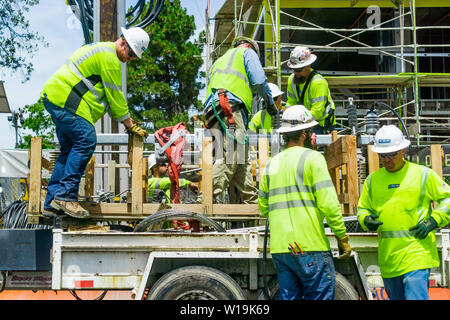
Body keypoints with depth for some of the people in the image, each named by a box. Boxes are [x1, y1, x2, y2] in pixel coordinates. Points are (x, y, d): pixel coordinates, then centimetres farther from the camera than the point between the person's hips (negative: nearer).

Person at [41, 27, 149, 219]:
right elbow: (115, 94, -10)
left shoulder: (101, 51, 24)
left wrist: (126, 120, 21)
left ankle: (52, 202, 10)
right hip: (64, 100, -11)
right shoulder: (109, 56, -11)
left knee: (69, 149, 10)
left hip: (55, 98, 11)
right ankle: (66, 196, -21)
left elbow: (110, 95, 26)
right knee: (86, 141, -18)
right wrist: (130, 125, -3)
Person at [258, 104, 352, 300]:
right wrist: (342, 237, -4)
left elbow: (263, 208, 16)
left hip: (279, 248, 6)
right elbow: (328, 203, -11)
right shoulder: (313, 158, -4)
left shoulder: (271, 164, 13)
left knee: (288, 296, 12)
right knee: (320, 296, 1)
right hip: (309, 247, -6)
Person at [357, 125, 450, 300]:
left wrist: (433, 221, -8)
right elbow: (363, 208, 18)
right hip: (388, 258, 5)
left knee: (416, 296, -14)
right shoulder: (372, 179, 10)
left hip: (416, 254, -4)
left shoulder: (423, 174, 0)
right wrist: (366, 220, -5)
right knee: (395, 296, 14)